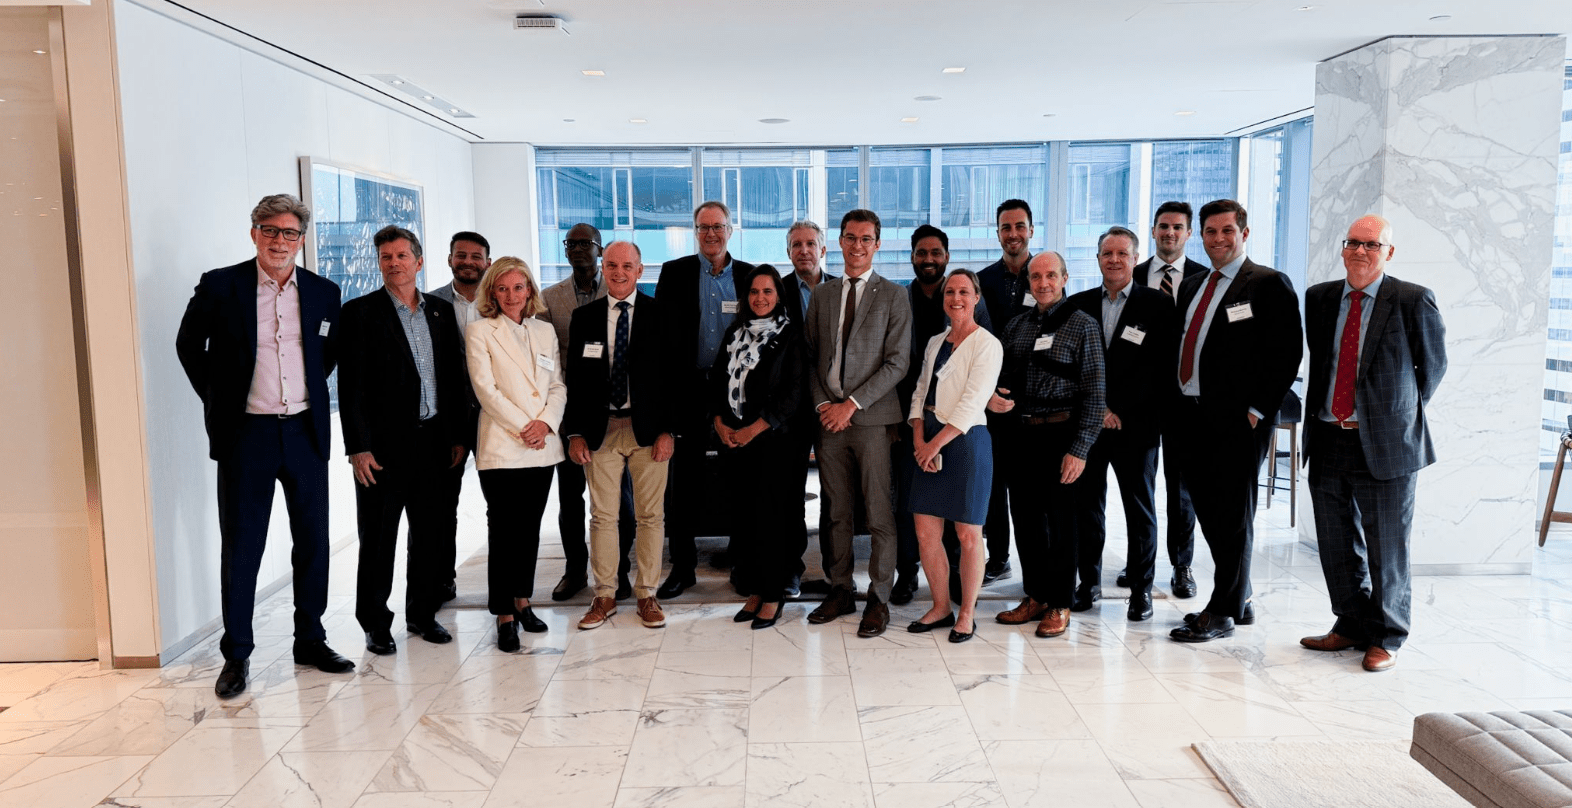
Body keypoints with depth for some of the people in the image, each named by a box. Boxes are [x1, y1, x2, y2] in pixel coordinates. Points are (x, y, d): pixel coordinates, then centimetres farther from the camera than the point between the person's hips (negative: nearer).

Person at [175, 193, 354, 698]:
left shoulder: (324, 293, 3)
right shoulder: (219, 287, -3)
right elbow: (188, 346, 9)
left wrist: (311, 391, 10)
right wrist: (218, 401, 5)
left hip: (305, 431, 3)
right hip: (245, 434, -2)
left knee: (313, 541, 9)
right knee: (241, 546, 3)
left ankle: (310, 641, 23)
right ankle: (236, 655, 14)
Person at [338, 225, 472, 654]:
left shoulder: (441, 311, 11)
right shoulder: (360, 312, -2)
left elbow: (456, 377, 12)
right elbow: (351, 385, -6)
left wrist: (460, 436, 7)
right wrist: (358, 447, -12)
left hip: (435, 441, 4)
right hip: (384, 444, -4)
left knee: (431, 534, 11)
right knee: (378, 539, 4)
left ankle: (423, 613, 26)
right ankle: (375, 625, 17)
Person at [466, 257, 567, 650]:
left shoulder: (545, 331, 14)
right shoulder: (479, 331, 0)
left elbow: (558, 386, 11)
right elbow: (485, 389, -8)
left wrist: (546, 422, -7)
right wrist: (523, 427, -13)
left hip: (543, 445, 5)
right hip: (501, 446, -4)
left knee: (530, 528, 12)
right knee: (503, 530, -2)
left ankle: (523, 601, 24)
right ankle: (504, 615, 6)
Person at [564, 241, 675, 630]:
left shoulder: (661, 314, 1)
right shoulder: (584, 316, 7)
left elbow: (674, 374, -2)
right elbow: (574, 378, 7)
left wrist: (668, 430, -8)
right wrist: (575, 432, 0)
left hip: (648, 429, -1)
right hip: (600, 429, 2)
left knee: (650, 515, 5)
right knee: (602, 515, 6)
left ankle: (647, 594, 17)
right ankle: (604, 595, 17)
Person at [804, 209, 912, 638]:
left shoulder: (895, 297, 1)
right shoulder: (821, 295, 14)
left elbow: (897, 362, -5)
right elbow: (810, 357, 13)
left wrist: (851, 404, -11)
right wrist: (822, 404, -2)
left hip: (873, 418, -3)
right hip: (828, 418, 4)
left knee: (880, 514, -1)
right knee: (836, 512, 9)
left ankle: (879, 598, 9)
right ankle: (840, 590, 20)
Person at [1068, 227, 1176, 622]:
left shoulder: (1157, 304, 0)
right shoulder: (1079, 304, 9)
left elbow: (1157, 367, -6)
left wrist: (1116, 407, -11)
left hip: (1135, 424, -2)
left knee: (1140, 508, 6)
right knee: (1088, 505, 7)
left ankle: (1141, 588, 16)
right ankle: (1089, 581, 20)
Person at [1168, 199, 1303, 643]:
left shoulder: (1269, 284, -4)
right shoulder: (1191, 287, 18)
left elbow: (1288, 352, -9)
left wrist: (1257, 410, -14)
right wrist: (1178, 406, 7)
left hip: (1237, 421, -7)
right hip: (1192, 416, 7)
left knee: (1233, 515, 1)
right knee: (1208, 512, 10)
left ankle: (1223, 611, 9)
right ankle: (1238, 600, 23)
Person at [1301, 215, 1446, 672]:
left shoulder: (1414, 301, -4)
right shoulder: (1318, 298, 8)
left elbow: (1434, 364, 6)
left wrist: (1404, 413, 5)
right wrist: (1323, 409, 11)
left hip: (1385, 444, -4)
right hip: (1328, 441, 4)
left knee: (1386, 546, 4)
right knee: (1336, 544, 13)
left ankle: (1386, 638, 19)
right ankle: (1351, 625, 29)